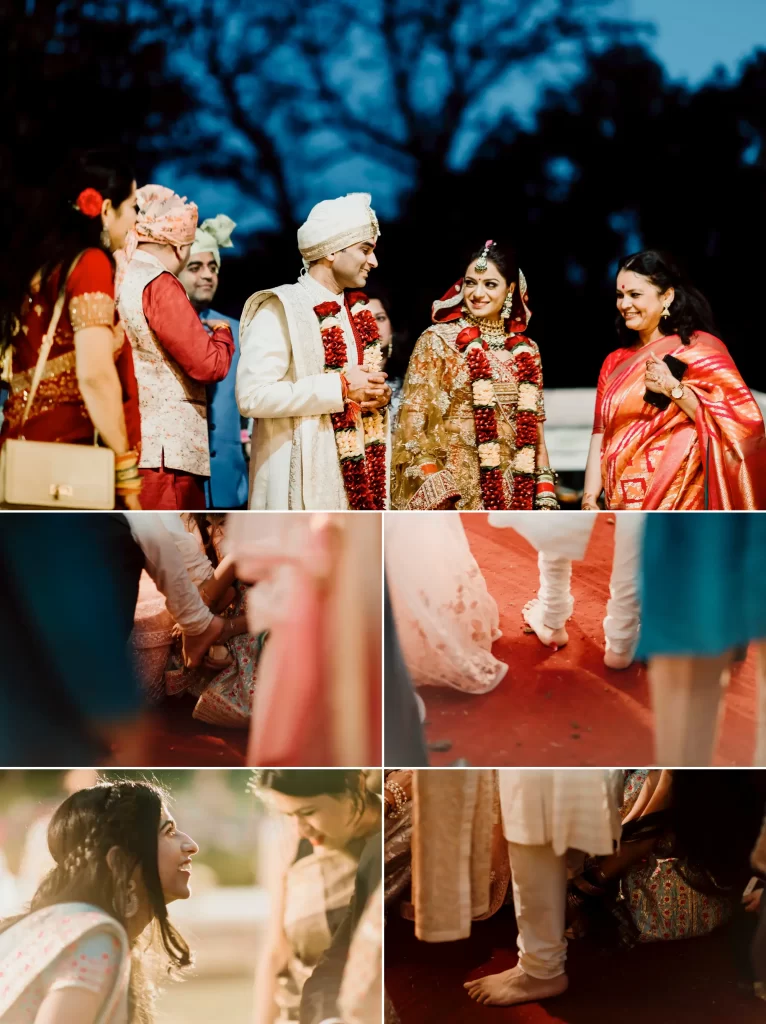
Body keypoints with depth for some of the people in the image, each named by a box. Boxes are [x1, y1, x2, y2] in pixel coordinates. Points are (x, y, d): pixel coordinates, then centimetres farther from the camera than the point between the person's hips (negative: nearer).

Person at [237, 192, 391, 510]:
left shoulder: (357, 311, 15)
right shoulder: (279, 309, -9)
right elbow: (252, 395, -21)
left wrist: (377, 395, 3)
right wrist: (341, 388, -17)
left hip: (354, 473, 8)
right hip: (301, 477, -7)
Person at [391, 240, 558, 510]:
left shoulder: (526, 351, 13)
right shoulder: (437, 341, -1)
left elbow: (534, 432, 15)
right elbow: (412, 426, -5)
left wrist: (546, 494, 7)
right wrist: (437, 495, -14)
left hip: (515, 495, 4)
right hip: (457, 492, -4)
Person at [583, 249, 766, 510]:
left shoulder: (699, 347, -2)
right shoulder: (615, 362, 16)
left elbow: (742, 420, -13)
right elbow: (601, 435, 12)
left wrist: (673, 388, -16)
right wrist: (589, 499, 1)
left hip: (679, 503, -6)